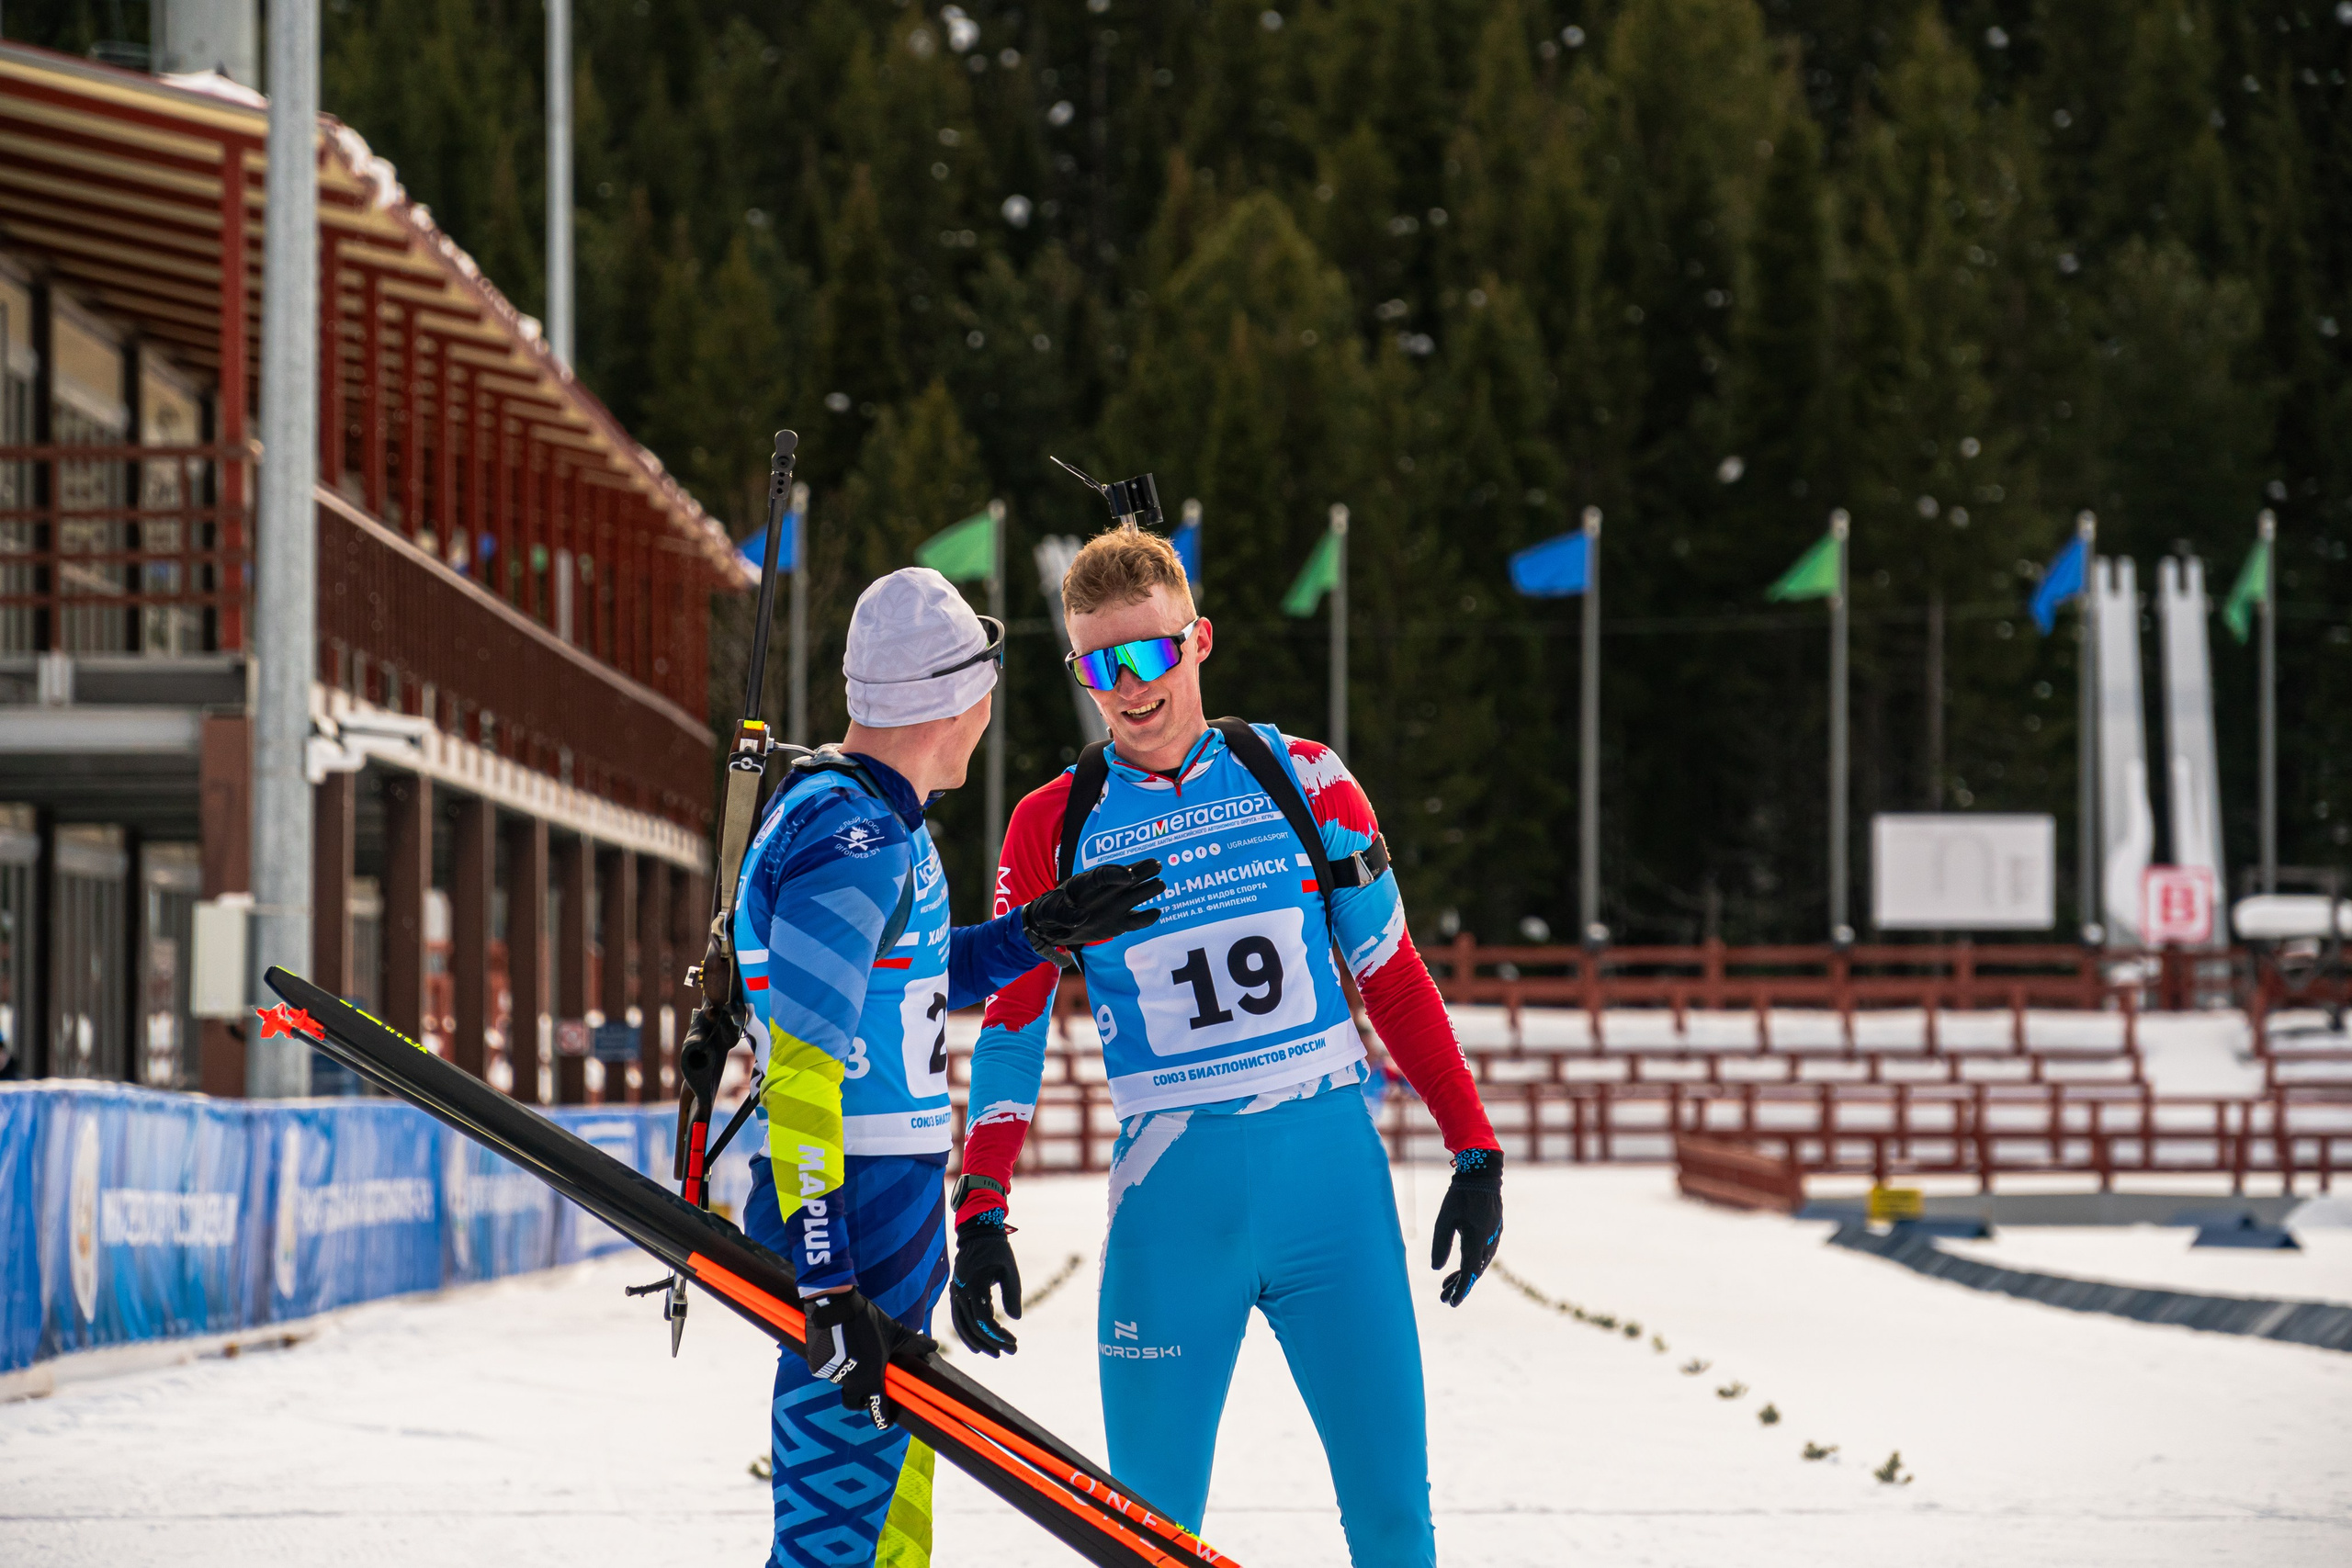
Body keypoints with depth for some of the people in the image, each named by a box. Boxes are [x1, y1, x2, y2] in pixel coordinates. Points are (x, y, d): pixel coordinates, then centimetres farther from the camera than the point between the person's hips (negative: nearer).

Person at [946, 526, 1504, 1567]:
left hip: (1334, 1172, 0)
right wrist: (980, 1214, 2)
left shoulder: (1300, 779, 4)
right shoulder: (1054, 828, 4)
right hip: (1172, 1193, 0)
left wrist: (1475, 1151, 8)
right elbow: (1011, 1027, 10)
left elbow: (1392, 974, 10)